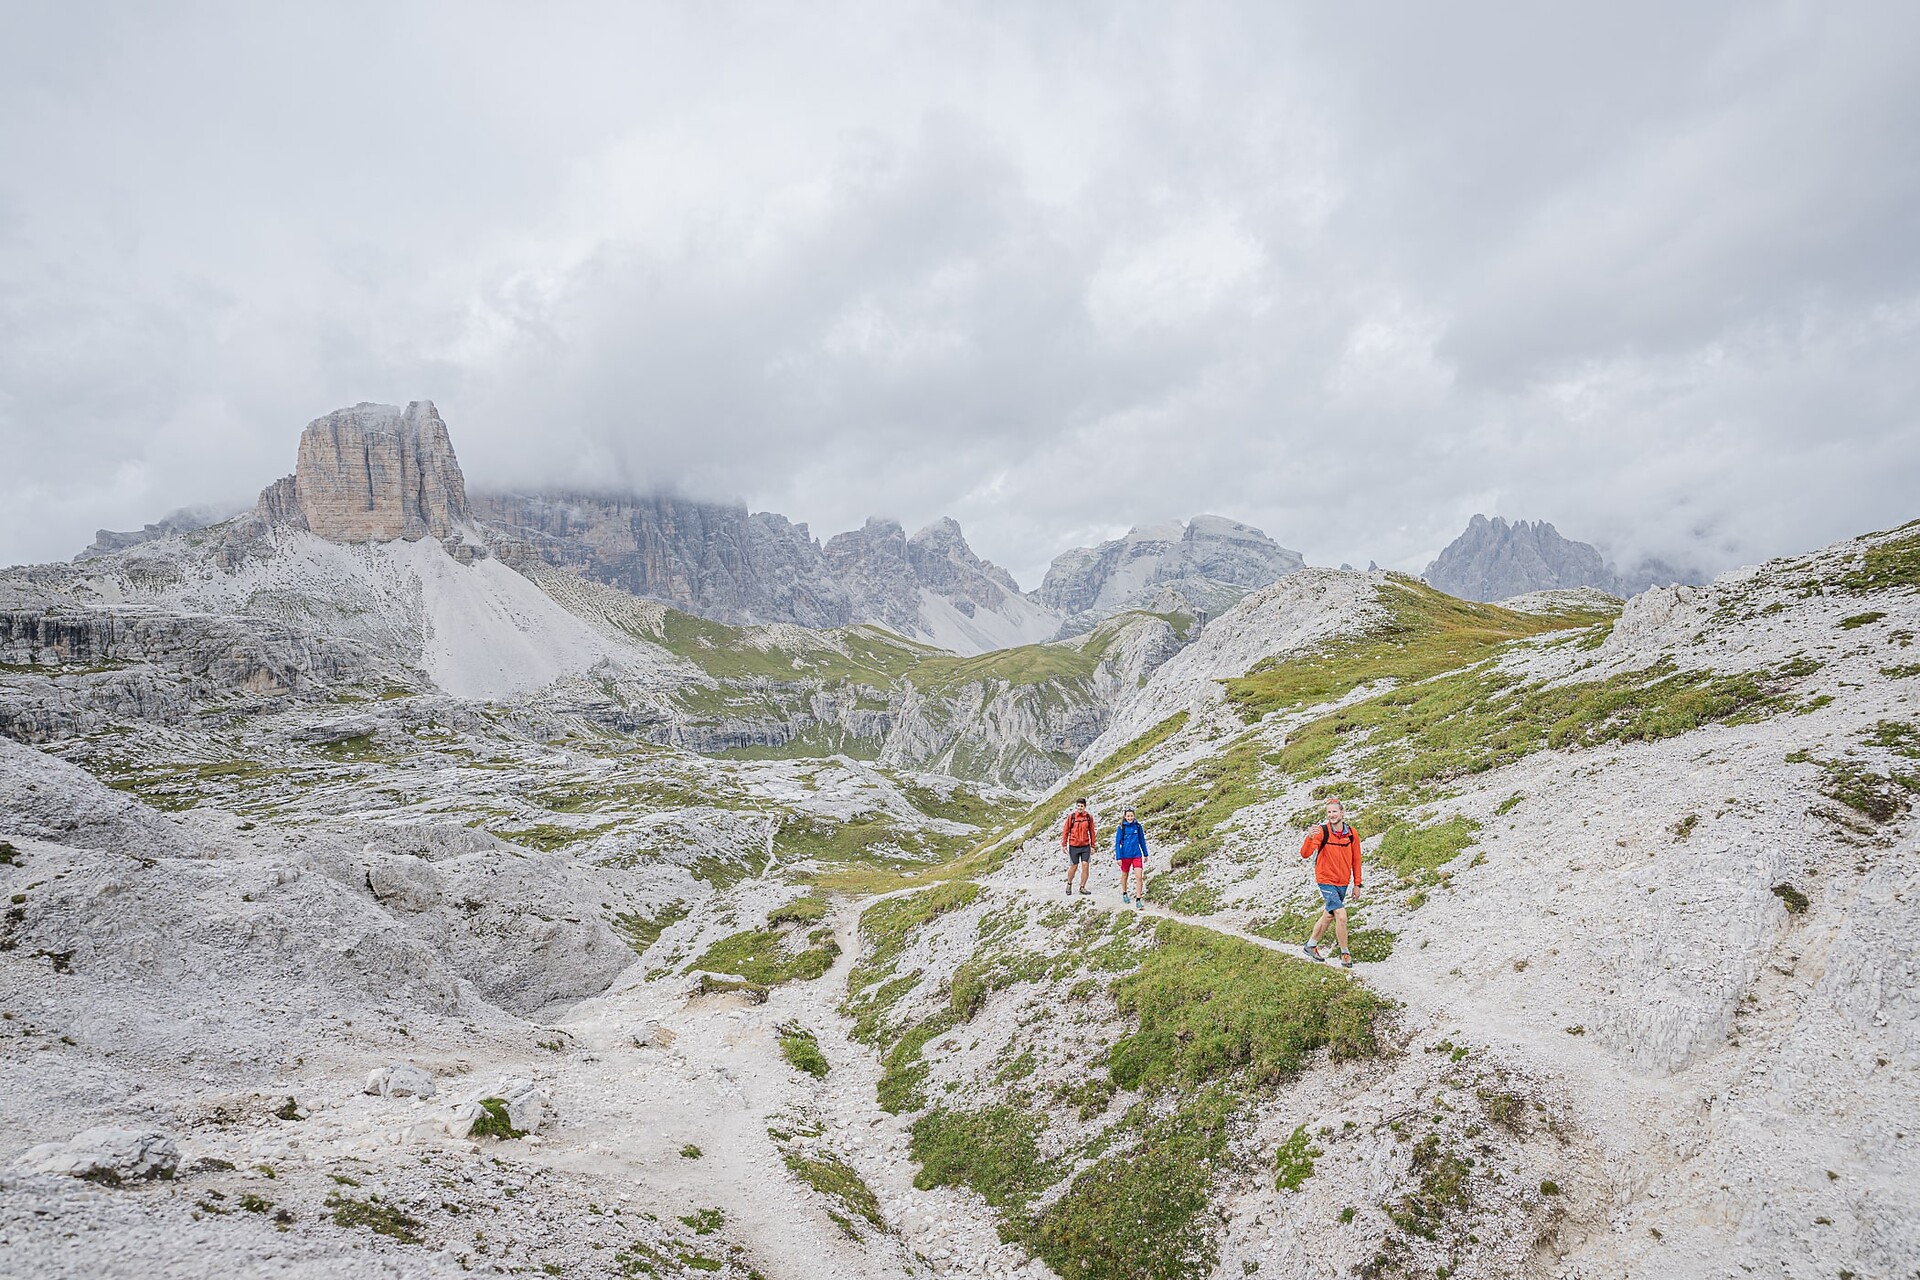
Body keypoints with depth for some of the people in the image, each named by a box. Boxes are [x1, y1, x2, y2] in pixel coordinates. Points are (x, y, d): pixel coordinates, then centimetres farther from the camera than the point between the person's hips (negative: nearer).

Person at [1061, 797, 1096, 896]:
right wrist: (1064, 845, -1)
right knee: (1074, 866, 5)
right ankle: (1069, 884, 28)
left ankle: (1082, 887, 5)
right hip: (1073, 846, -1)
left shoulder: (1089, 817, 1)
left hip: (1085, 846, 1)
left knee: (1085, 865, -6)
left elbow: (1092, 832, 8)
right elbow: (1065, 831, 2)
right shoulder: (1071, 816, -3)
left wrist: (1092, 846, 8)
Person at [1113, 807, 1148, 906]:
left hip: (1137, 855, 1)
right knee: (1125, 875, 16)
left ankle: (1138, 900, -4)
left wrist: (1145, 854, 13)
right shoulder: (1121, 828, -8)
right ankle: (1124, 894, 39)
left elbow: (1142, 841, 9)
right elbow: (1117, 843, -7)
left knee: (1139, 877, -10)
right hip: (1125, 856, -1)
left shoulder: (1138, 826, -2)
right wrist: (1118, 857, -11)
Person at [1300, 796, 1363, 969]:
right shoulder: (1322, 831, -14)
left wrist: (1357, 885, 8)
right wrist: (1310, 837, -42)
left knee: (1329, 915, 17)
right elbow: (1305, 854, -24)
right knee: (1341, 916, -15)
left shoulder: (1352, 833, -1)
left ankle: (1311, 945, 34)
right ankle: (1345, 954, 2)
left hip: (1343, 883, 5)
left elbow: (1356, 860, 8)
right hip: (1326, 881, -5)